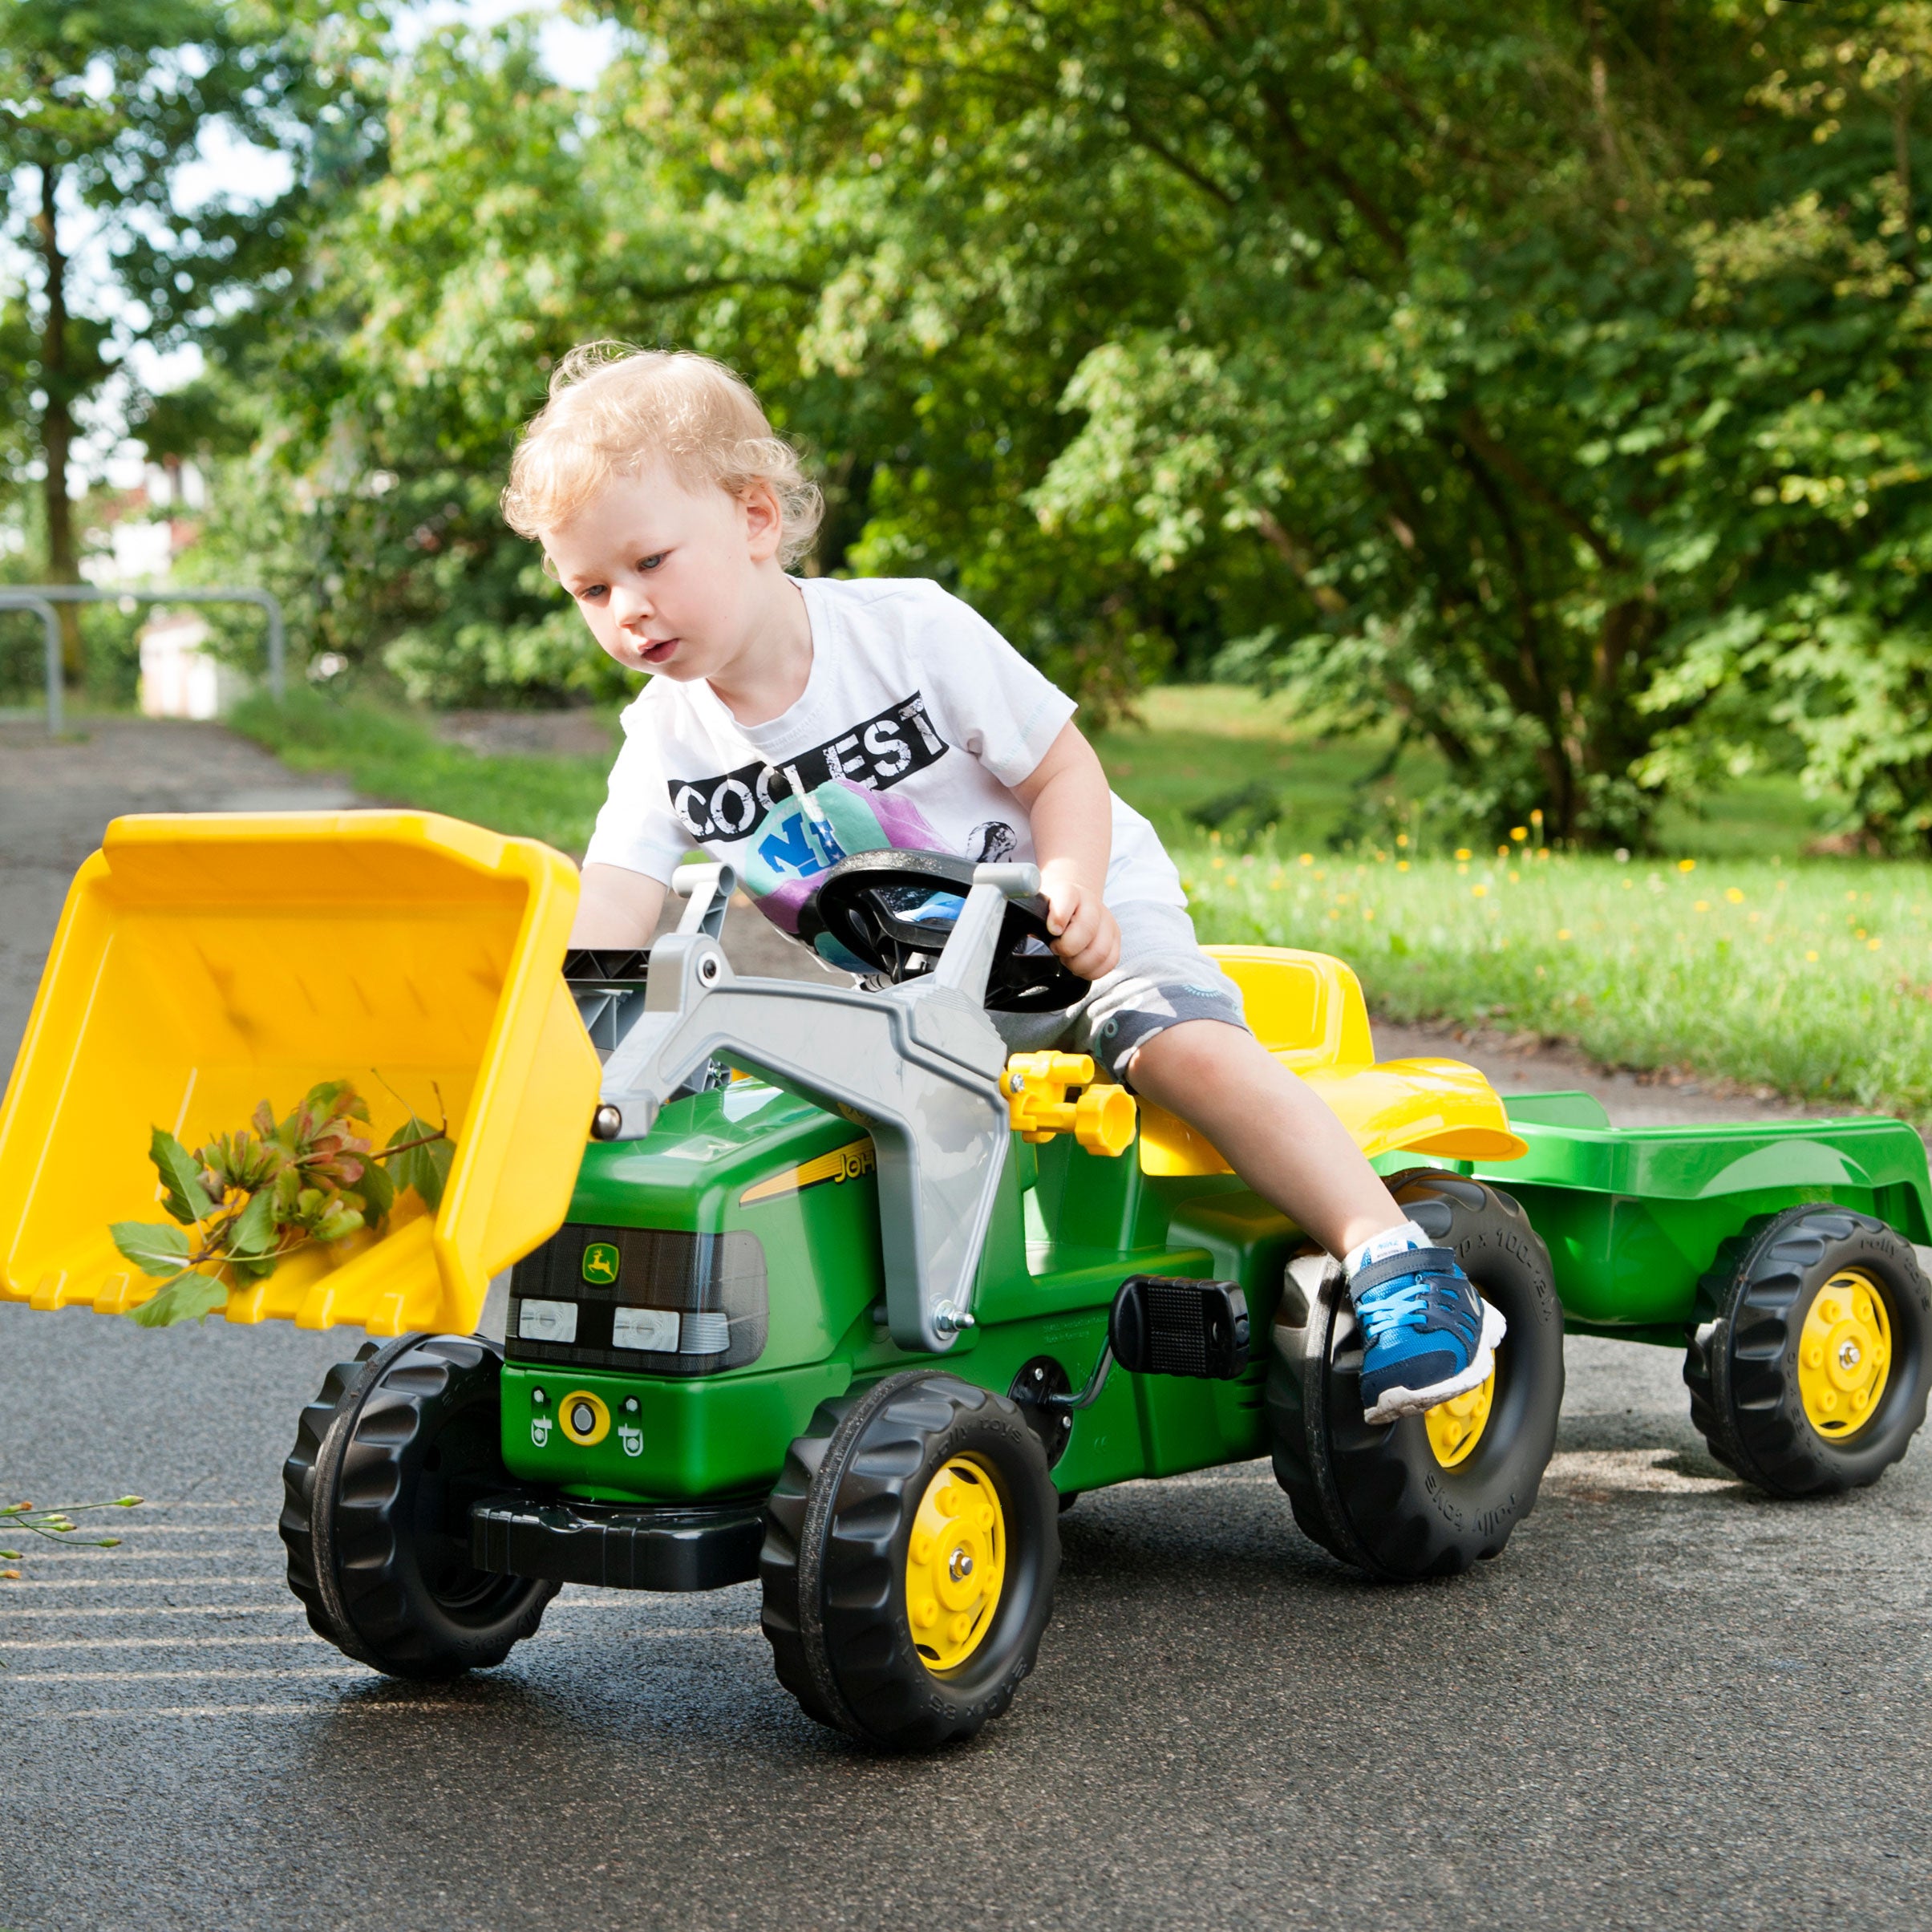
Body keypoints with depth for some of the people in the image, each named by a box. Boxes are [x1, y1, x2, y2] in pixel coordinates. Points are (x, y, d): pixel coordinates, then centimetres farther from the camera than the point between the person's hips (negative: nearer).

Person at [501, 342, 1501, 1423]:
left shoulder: (910, 632, -16)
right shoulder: (667, 738, -6)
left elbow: (1065, 770, -10)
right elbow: (612, 907, -17)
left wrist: (1067, 893, -29)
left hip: (1074, 926, -5)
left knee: (1183, 1041, -29)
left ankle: (1390, 1257, -27)